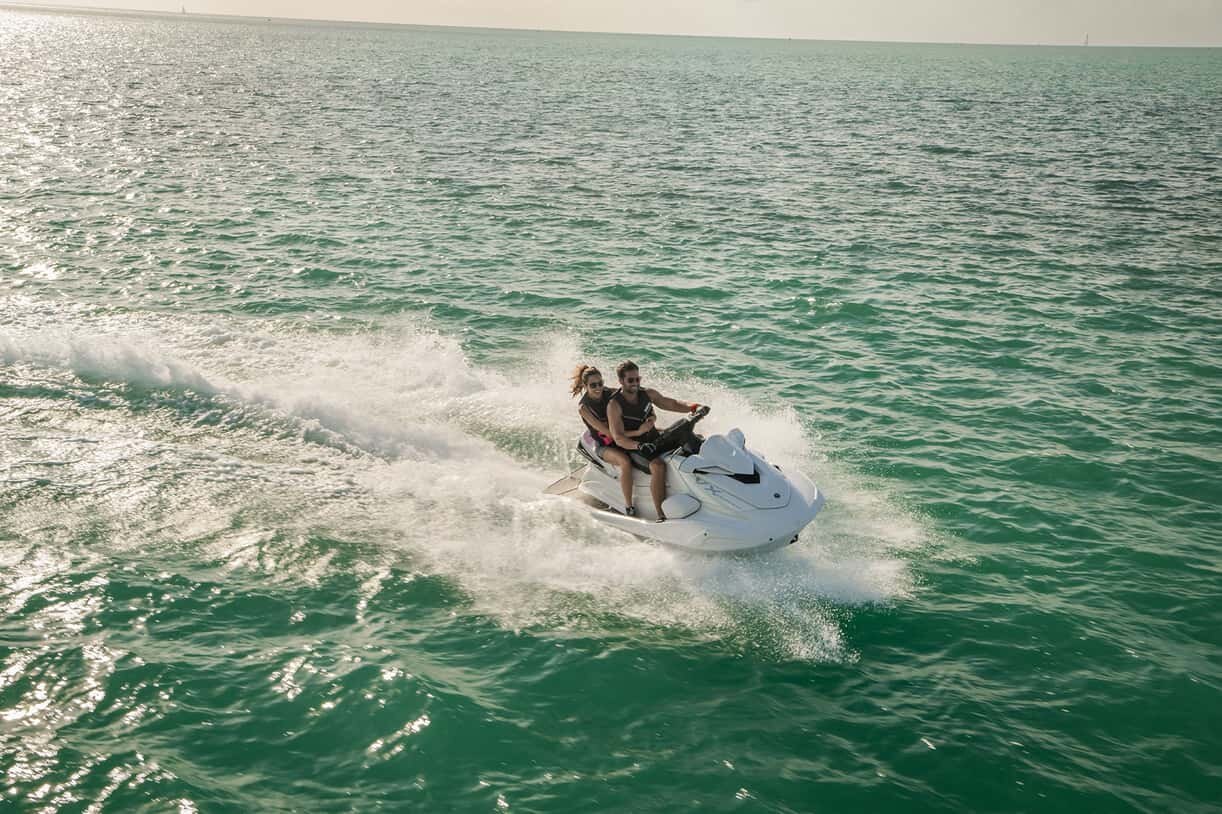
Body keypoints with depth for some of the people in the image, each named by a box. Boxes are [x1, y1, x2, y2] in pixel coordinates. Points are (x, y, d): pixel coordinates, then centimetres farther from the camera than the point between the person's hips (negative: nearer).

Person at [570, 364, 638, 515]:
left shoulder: (611, 394, -4)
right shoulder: (583, 407, -17)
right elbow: (607, 432, -25)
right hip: (604, 447, -5)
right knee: (625, 461, -35)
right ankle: (628, 507, -31)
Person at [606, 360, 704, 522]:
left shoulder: (648, 393, 3)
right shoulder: (614, 405, -15)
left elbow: (671, 404, 10)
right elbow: (619, 439, -23)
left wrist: (692, 407, -10)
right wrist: (638, 445, -41)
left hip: (656, 440, 7)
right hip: (633, 447, -7)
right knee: (658, 466, -36)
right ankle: (661, 515, -36)